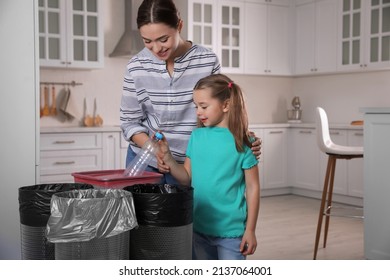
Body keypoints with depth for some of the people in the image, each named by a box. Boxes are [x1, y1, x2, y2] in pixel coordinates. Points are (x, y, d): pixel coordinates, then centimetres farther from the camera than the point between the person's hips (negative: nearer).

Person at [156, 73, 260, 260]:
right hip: (199, 227, 5)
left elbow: (252, 188, -8)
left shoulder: (241, 142, -11)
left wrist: (250, 230, -8)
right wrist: (167, 158, -11)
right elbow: (187, 178, 5)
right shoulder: (197, 136, 2)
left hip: (230, 230, -5)